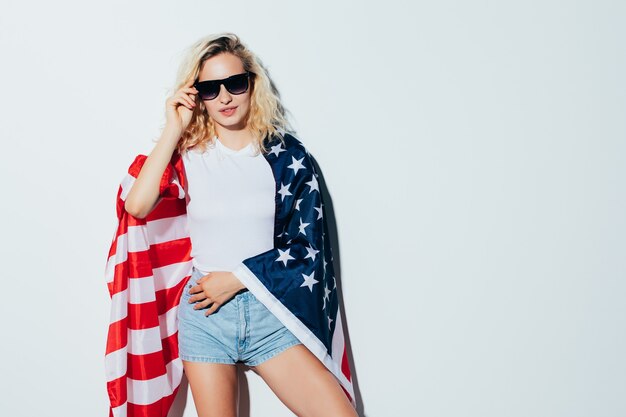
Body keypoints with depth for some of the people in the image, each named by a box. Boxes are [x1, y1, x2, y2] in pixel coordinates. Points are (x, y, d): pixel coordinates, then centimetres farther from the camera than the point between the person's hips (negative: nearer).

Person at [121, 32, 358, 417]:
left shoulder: (287, 154, 1)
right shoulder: (188, 153, 3)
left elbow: (305, 246, -1)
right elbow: (137, 206, -14)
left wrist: (237, 278, -9)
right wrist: (173, 130, -10)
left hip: (270, 310, 0)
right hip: (205, 312, 1)